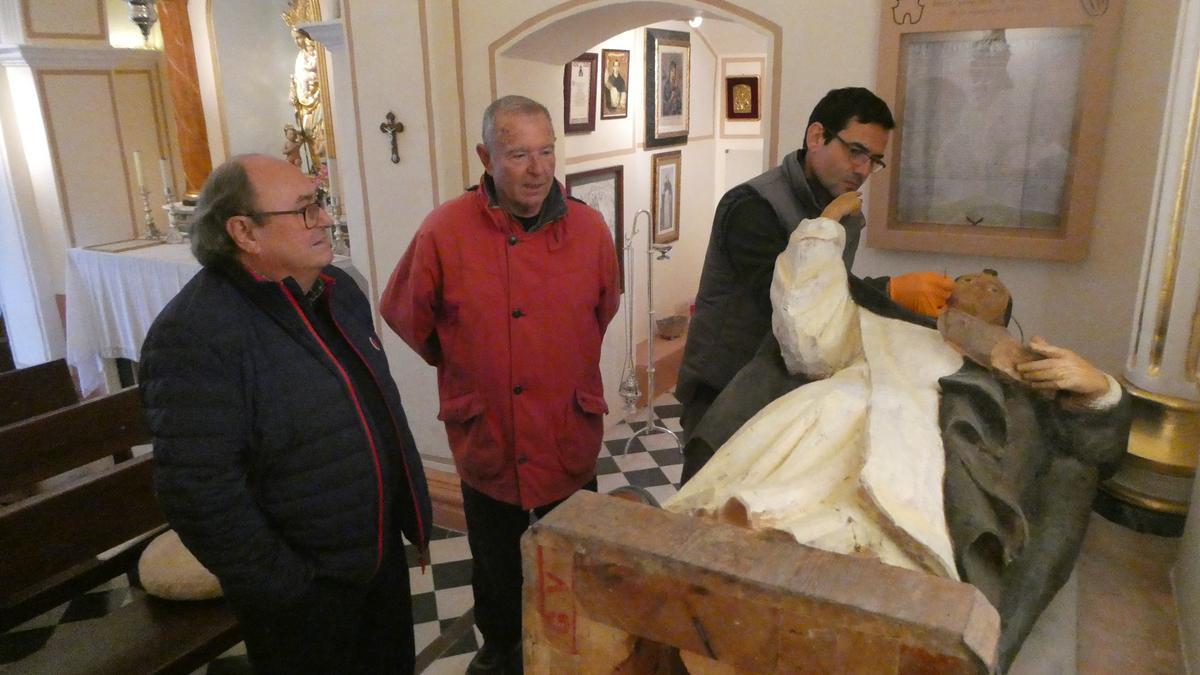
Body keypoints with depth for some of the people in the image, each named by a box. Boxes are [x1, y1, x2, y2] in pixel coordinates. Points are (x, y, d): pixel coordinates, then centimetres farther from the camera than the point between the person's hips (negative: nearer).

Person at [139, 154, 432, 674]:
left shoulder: (338, 289, 1)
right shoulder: (195, 335, -25)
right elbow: (200, 494, -26)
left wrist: (412, 513, 11)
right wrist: (284, 590, -19)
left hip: (382, 550, 7)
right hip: (302, 591, -7)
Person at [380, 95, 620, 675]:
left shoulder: (589, 229, -9)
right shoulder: (444, 231, -16)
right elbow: (403, 313, -1)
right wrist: (461, 367, 8)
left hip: (570, 440, 1)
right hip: (487, 443, -1)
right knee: (496, 569, 24)